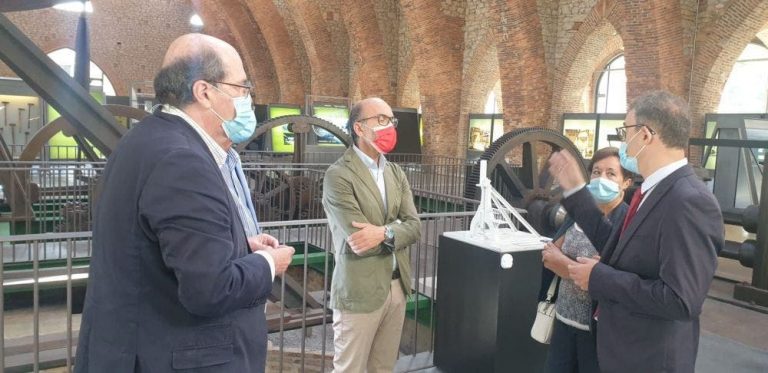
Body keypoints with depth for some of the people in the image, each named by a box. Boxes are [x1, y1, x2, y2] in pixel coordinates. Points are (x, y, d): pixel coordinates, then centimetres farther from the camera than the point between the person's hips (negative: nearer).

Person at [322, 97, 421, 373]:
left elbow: (415, 227, 0)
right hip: (360, 291, -6)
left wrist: (384, 233, -20)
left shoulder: (396, 173, 10)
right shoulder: (338, 175, -14)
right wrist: (397, 229, -6)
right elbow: (359, 241, -21)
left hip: (397, 286, 7)